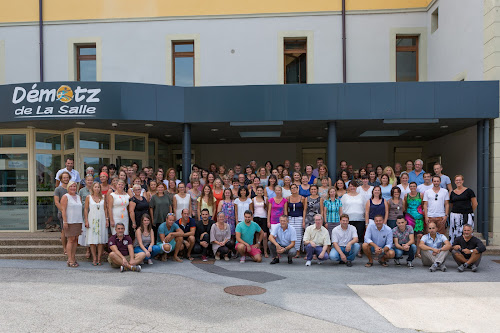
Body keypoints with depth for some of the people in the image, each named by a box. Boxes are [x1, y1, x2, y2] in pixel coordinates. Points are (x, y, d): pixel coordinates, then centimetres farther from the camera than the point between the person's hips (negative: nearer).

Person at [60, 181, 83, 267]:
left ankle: (73, 259, 11)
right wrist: (65, 222, -16)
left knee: (75, 240, 6)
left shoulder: (78, 197, 17)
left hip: (78, 221, 6)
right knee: (71, 240, -7)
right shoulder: (65, 197, -2)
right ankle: (70, 260, -5)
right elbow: (63, 210, -8)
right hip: (70, 222, -6)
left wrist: (81, 222, 14)